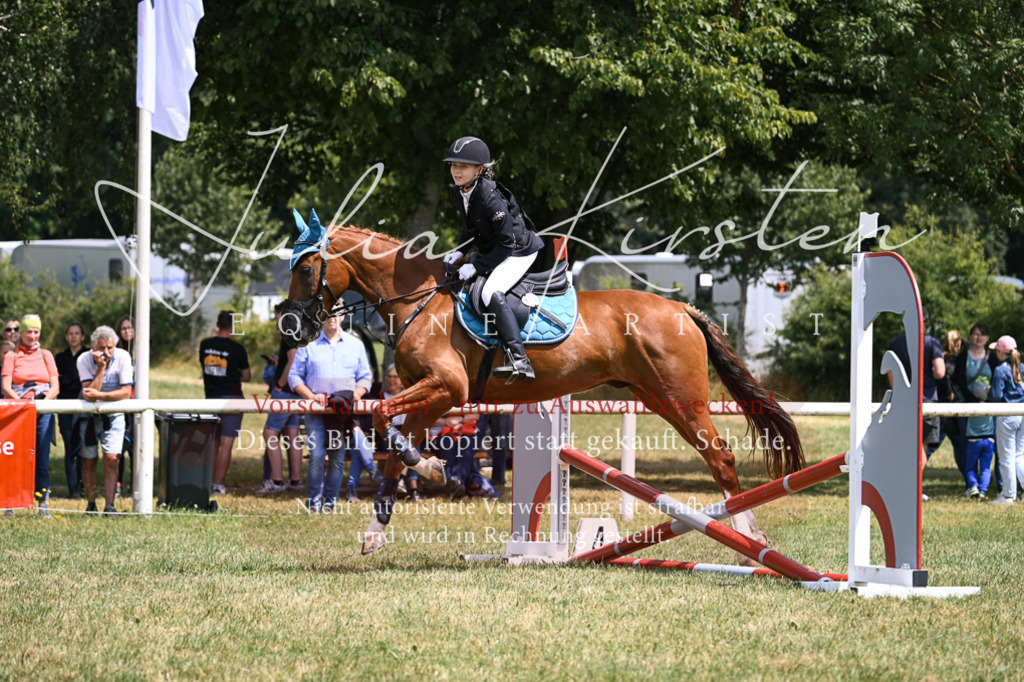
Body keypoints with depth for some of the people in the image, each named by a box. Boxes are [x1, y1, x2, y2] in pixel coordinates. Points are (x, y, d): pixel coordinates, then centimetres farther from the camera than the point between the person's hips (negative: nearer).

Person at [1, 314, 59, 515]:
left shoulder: (46, 355, 14)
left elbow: (55, 386, 9)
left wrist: (45, 399, -10)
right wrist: (20, 401, -16)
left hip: (43, 410, 1)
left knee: (42, 457, -2)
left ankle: (43, 503, 1)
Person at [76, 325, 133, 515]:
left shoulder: (123, 357, -15)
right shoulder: (84, 360, -17)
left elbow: (126, 392, -18)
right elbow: (89, 394, -25)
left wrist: (99, 395, -27)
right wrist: (101, 367, -30)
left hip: (113, 415, 0)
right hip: (89, 416, 0)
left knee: (111, 458, -13)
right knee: (89, 460, 2)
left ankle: (109, 505, -12)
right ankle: (91, 504, 15)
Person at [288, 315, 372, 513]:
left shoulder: (355, 345, 15)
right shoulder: (309, 345, 8)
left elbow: (365, 377, 15)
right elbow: (294, 376, 6)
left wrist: (357, 393, -6)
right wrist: (311, 396, -8)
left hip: (344, 411, 2)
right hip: (316, 410, -2)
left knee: (338, 457, 0)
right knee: (316, 455, -12)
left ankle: (330, 501, 8)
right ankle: (314, 502, -4)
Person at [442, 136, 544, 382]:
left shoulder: (490, 198, -30)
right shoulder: (459, 194, -4)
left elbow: (508, 242, -26)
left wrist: (477, 267, -25)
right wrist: (460, 251, -2)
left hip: (519, 251, -10)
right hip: (492, 249, 10)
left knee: (491, 293, -31)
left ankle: (519, 361, -37)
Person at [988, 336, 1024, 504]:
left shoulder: (1000, 371, -12)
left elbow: (997, 396, -14)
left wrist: (987, 393, 5)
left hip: (1007, 416, -6)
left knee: (1007, 457, 2)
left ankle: (1008, 495, 6)